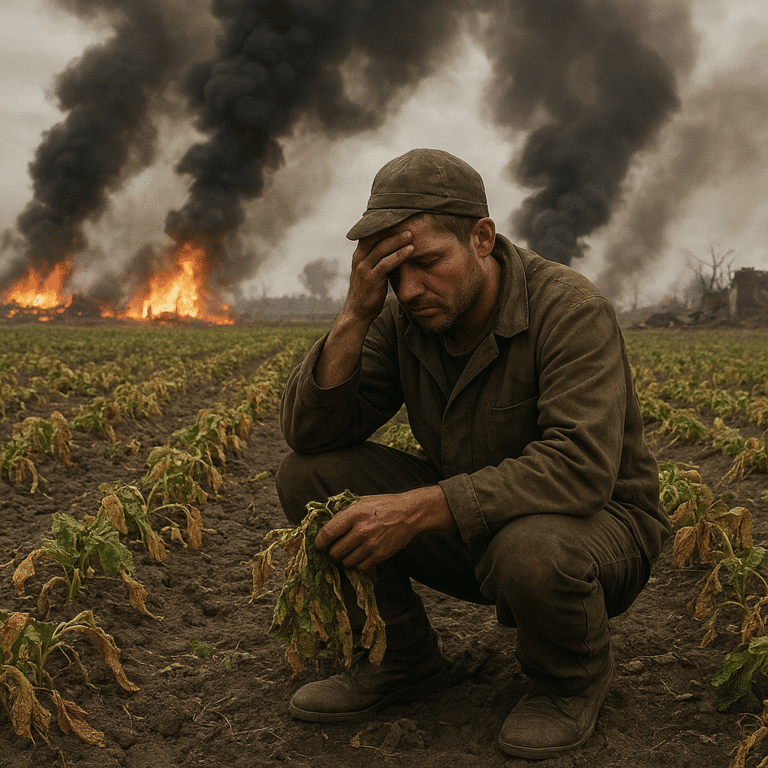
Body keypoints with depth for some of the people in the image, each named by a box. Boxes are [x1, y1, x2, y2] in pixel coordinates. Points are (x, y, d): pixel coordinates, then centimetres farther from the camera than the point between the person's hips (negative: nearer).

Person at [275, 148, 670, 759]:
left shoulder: (572, 310, -24)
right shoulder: (402, 316, -7)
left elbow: (581, 469, -36)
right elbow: (309, 433, -13)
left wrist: (416, 510, -42)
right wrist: (356, 314, -28)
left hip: (601, 525, -5)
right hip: (470, 527, 5)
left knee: (529, 548, -41)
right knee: (308, 474, -11)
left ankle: (576, 676, -4)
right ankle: (405, 658, 5)